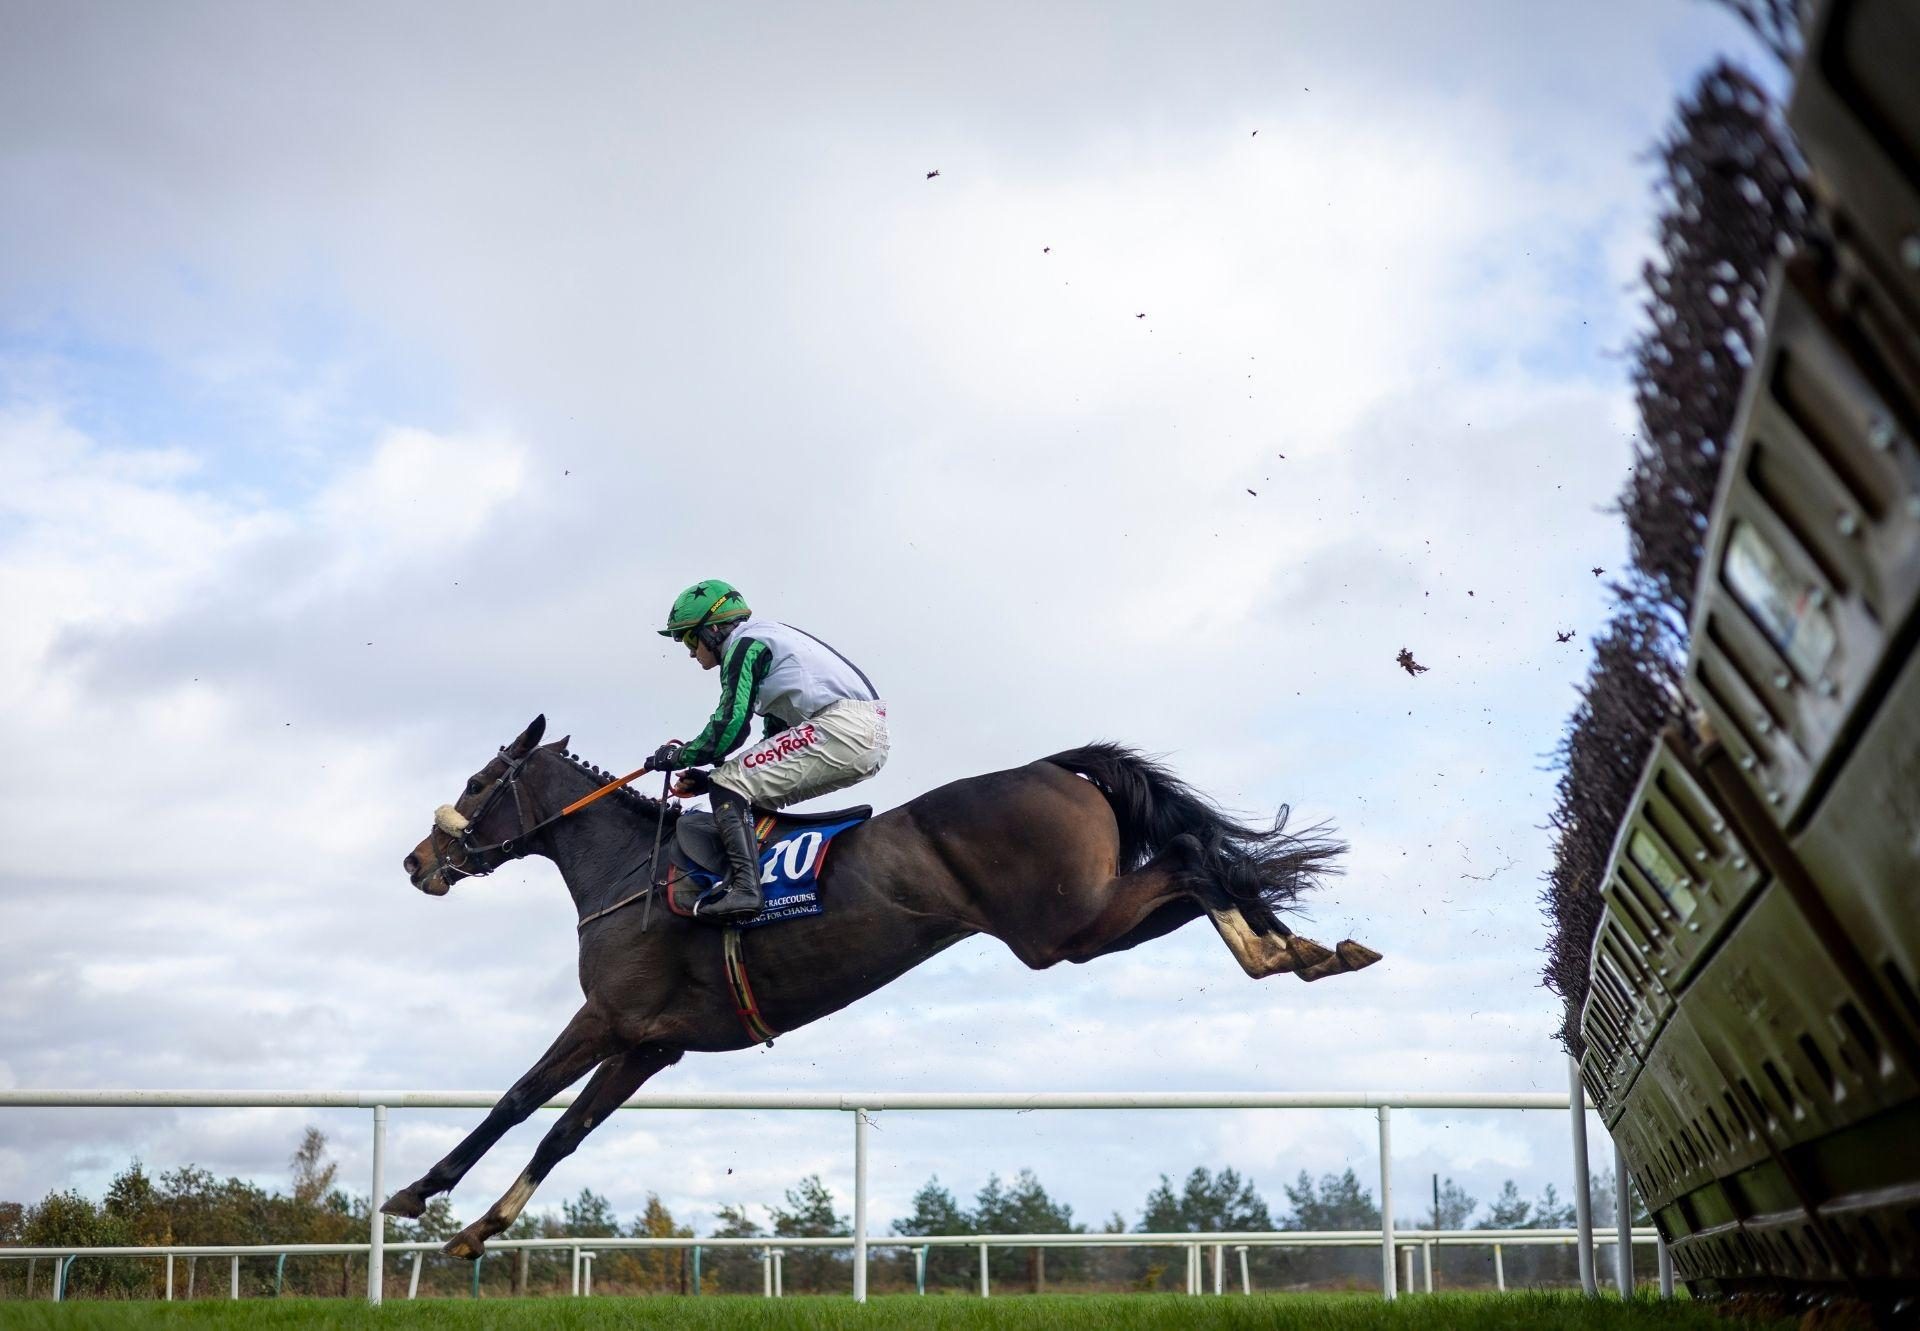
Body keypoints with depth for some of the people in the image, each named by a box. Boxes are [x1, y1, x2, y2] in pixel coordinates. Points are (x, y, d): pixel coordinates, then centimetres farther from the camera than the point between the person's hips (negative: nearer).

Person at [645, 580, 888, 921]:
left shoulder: (745, 644, 0)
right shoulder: (769, 638, 30)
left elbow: (730, 726, -11)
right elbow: (777, 735, 29)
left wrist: (680, 755, 6)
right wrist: (711, 778, 24)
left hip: (842, 727, -10)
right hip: (871, 739, 10)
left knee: (730, 784, -10)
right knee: (756, 796, 19)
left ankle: (743, 888, -25)